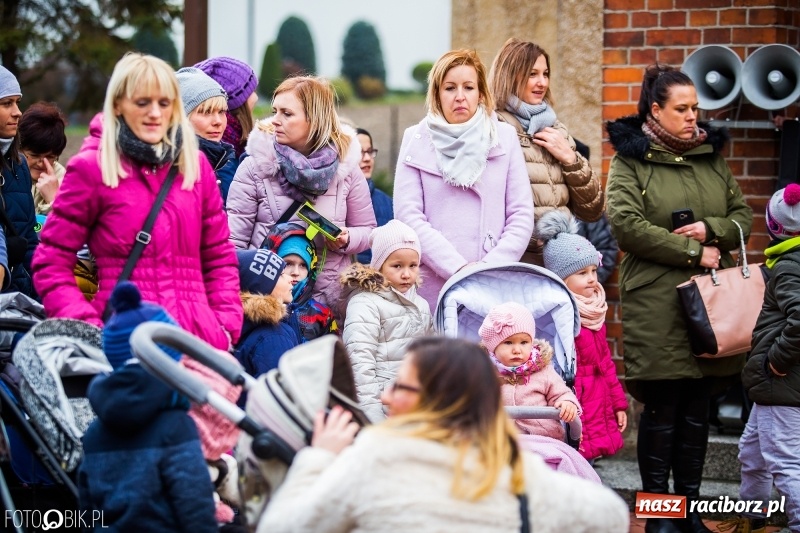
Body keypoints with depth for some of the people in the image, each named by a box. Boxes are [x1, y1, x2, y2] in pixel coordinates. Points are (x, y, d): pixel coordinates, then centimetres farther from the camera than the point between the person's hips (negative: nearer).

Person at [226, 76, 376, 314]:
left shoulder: (345, 167, 3)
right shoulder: (255, 167, -2)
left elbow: (367, 230, 13)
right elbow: (233, 240, -4)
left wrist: (345, 240, -10)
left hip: (328, 301, 1)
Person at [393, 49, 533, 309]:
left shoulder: (504, 137, 10)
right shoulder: (416, 140, 6)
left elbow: (522, 215, 6)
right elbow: (408, 215, -2)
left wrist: (491, 266, -8)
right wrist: (458, 268, -11)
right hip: (431, 287, -1)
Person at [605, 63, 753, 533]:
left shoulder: (712, 156, 15)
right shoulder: (631, 160, 0)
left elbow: (743, 216, 15)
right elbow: (626, 224, -12)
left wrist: (710, 229, -7)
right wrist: (692, 251, -13)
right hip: (657, 303, -5)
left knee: (697, 407, 8)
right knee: (662, 408, -3)